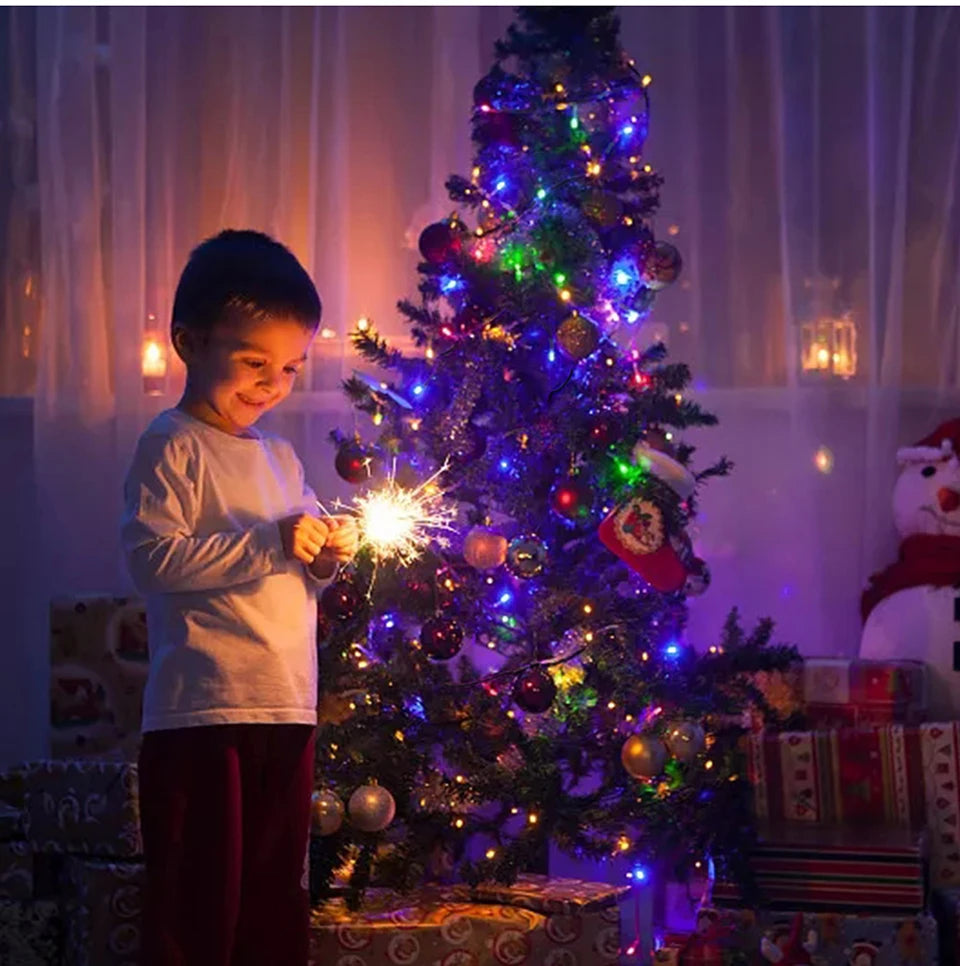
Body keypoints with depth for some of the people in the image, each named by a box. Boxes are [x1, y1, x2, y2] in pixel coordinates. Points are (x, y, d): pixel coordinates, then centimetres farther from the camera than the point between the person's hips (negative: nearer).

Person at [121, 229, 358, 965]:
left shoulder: (280, 456, 18)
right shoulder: (173, 446, -6)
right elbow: (154, 558, -19)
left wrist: (326, 555, 2)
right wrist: (271, 544, -20)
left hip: (288, 710, 8)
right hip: (203, 711, -7)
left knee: (277, 901, 11)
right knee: (200, 902, -4)